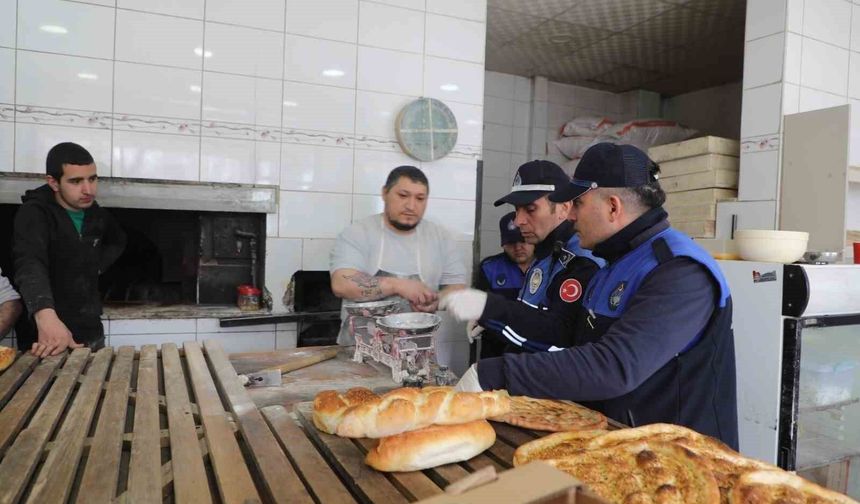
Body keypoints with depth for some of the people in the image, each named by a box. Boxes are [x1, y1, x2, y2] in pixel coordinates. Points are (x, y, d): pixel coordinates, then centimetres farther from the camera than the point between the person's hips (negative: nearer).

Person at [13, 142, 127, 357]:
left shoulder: (96, 214, 4)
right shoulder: (34, 214, -16)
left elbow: (118, 241, 25)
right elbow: (30, 266, -34)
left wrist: (96, 266, 6)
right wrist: (46, 316, -52)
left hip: (91, 333, 6)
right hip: (45, 337, -6)